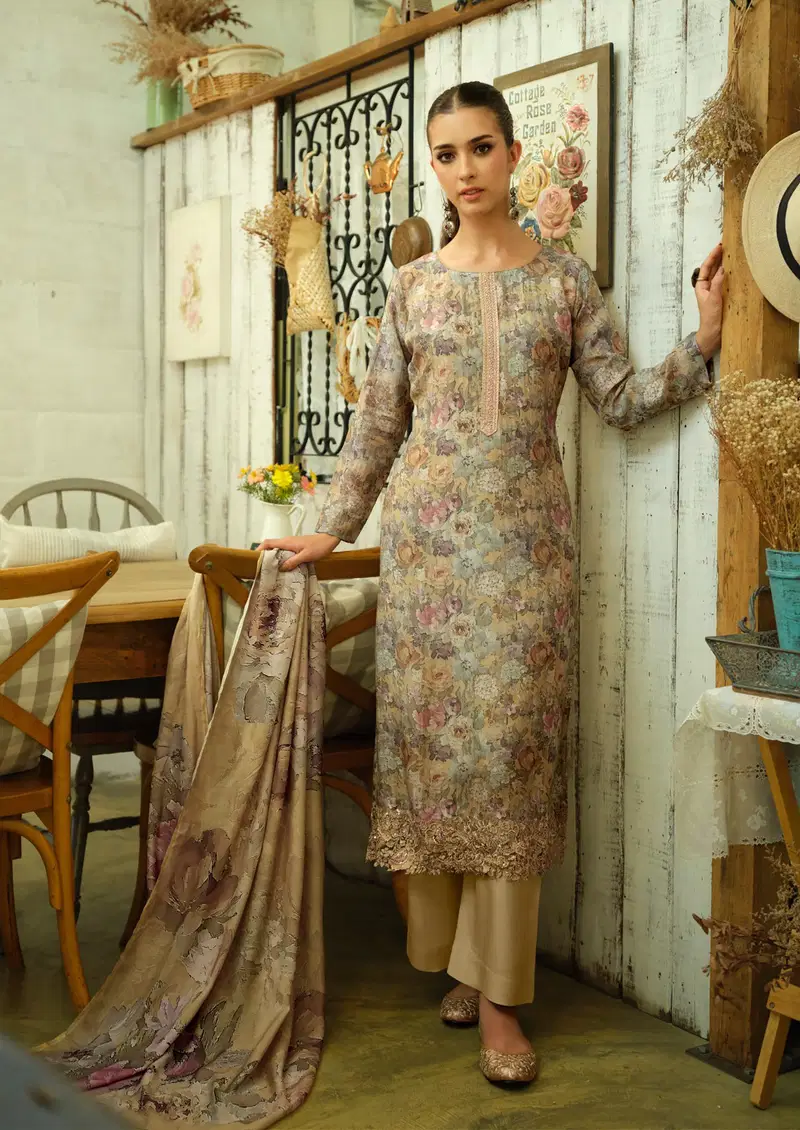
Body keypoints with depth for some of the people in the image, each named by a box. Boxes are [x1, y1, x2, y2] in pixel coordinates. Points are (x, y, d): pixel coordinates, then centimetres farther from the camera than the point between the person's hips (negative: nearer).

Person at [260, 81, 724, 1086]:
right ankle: (453, 956, 19)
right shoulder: (412, 287, 10)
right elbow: (376, 423, 11)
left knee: (512, 739, -4)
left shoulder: (564, 280, 7)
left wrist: (704, 338, -8)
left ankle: (497, 995, 4)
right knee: (430, 734, 1)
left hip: (525, 538, -1)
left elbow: (623, 400, 4)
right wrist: (331, 530, 10)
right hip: (427, 532, 2)